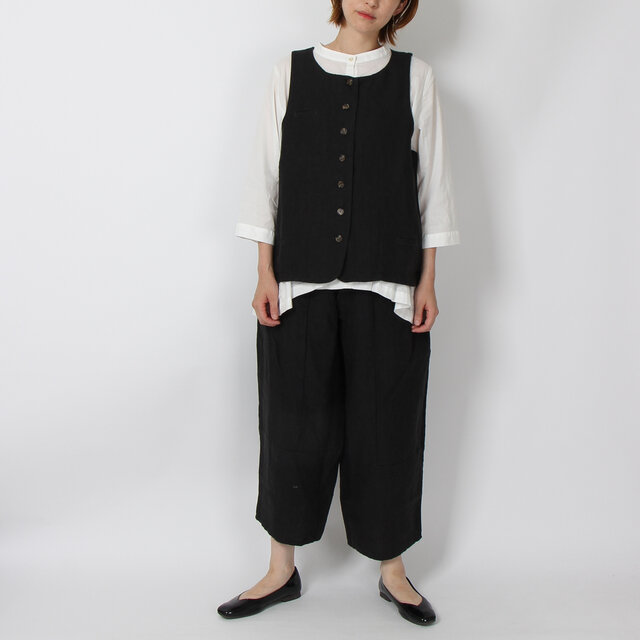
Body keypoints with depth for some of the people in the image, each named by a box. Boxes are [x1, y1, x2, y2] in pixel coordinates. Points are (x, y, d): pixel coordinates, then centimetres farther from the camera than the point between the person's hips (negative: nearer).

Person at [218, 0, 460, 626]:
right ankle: (282, 571, 22)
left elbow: (431, 182, 6)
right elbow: (267, 176, 6)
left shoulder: (414, 76, 7)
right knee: (294, 424, 5)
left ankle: (392, 569, 24)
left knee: (385, 425, 6)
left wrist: (427, 281, 1)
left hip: (386, 285, 0)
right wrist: (266, 276, 0)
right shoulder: (291, 71, 8)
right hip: (300, 281, 1)